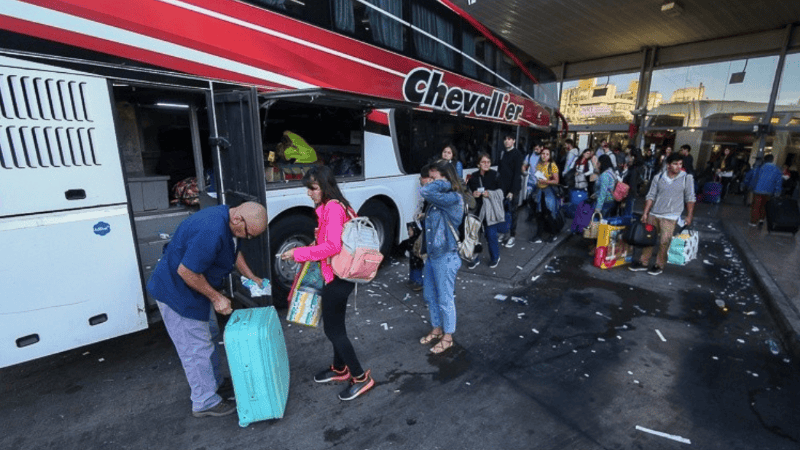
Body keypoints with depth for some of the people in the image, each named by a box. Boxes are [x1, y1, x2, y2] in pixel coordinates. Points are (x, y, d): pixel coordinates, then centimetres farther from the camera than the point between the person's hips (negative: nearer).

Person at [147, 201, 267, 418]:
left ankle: (215, 383, 39)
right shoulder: (211, 232, -36)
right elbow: (186, 271, -31)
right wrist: (216, 297, -21)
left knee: (210, 336, 21)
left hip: (195, 286, 10)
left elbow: (233, 251, 12)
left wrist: (251, 277, 7)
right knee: (197, 348, 3)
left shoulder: (223, 216, -3)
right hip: (177, 292, -10)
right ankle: (205, 402, 21)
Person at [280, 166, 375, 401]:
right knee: (335, 325, 21)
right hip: (338, 275, 10)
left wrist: (298, 253, -20)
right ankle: (340, 369, 39)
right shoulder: (335, 206, 12)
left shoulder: (332, 208, -19)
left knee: (333, 329, 1)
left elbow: (332, 247, -26)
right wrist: (312, 247, 10)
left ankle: (361, 378, 14)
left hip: (337, 277, -10)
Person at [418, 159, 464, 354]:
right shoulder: (438, 198, 6)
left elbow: (424, 192, -32)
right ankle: (437, 329, 40)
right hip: (432, 255, 9)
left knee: (445, 299, 7)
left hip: (446, 257, -9)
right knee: (429, 295, 20)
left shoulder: (453, 198, -20)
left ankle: (448, 337, 27)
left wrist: (444, 183, -19)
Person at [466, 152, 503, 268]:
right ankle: (475, 258, 26)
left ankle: (495, 257, 26)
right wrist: (473, 194, -11)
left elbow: (500, 193, -2)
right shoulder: (473, 177, 2)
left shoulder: (495, 175, -4)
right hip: (476, 210, 3)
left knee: (491, 235, 2)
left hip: (490, 211, -2)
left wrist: (489, 194, -17)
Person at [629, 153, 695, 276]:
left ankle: (659, 265, 13)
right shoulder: (659, 177, 1)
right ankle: (643, 262, 21)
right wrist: (645, 213, -1)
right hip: (653, 214, 3)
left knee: (664, 242, -3)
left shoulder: (687, 178, -3)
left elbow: (690, 199, 2)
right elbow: (651, 196, 3)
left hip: (670, 217, -3)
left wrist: (689, 216, -1)